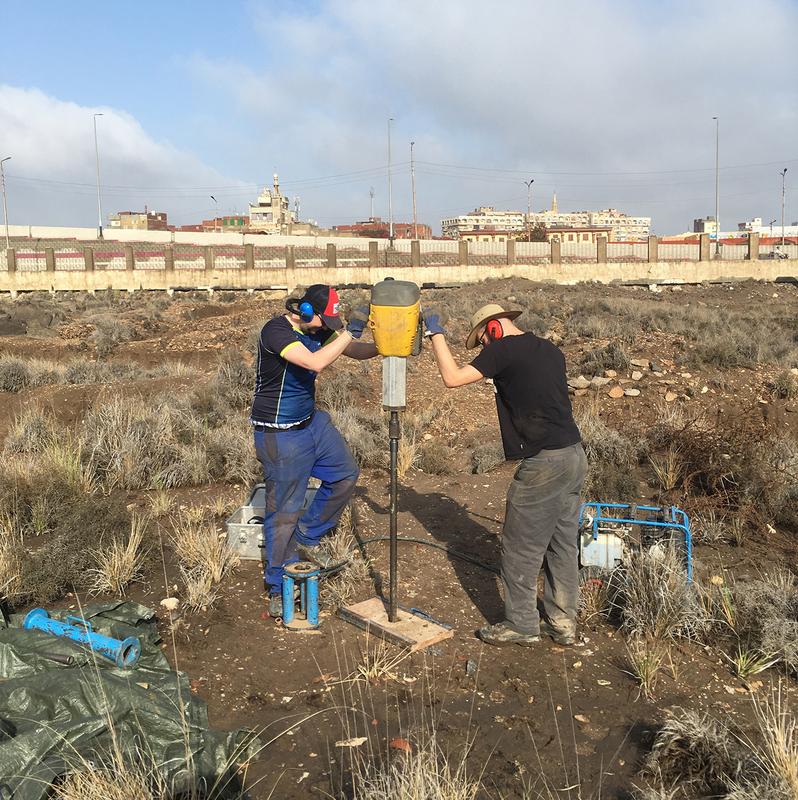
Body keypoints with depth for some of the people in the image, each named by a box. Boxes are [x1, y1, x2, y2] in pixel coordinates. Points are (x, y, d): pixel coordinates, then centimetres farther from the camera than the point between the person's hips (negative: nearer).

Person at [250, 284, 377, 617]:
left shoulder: (317, 330, 2)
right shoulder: (276, 330, -23)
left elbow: (356, 351, 6)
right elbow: (315, 363, -35)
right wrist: (350, 331, -32)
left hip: (311, 421, 9)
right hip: (280, 434, -8)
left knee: (345, 474, 14)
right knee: (284, 509, 0)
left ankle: (307, 537, 29)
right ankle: (277, 587, 17)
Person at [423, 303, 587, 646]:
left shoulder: (504, 349, -9)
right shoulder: (551, 350, 15)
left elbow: (453, 377, -12)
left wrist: (436, 334, -1)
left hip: (544, 462, -9)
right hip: (575, 455, 9)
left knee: (520, 548, 5)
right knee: (562, 544, 16)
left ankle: (521, 625, 16)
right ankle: (562, 622, 26)